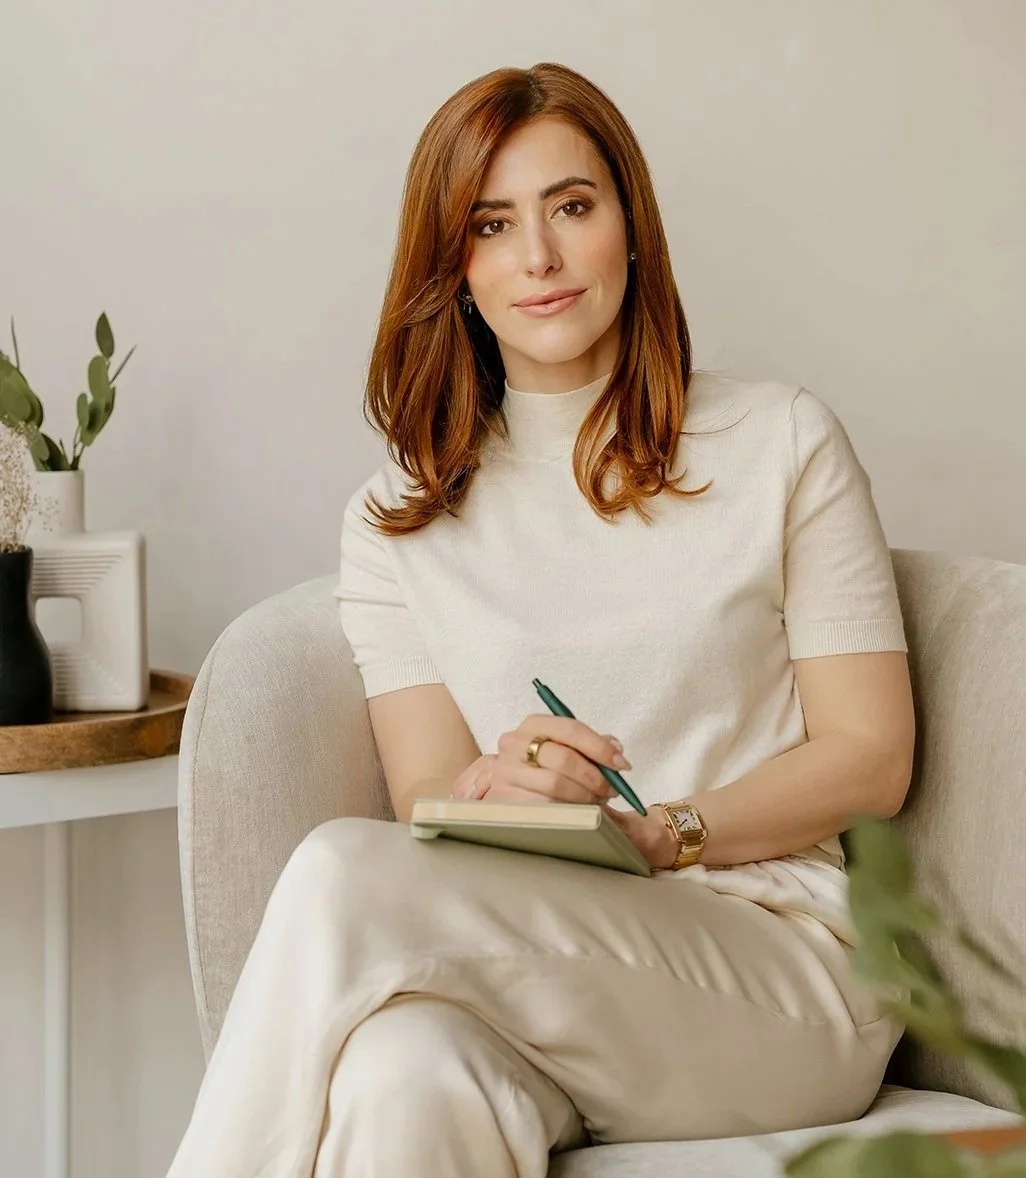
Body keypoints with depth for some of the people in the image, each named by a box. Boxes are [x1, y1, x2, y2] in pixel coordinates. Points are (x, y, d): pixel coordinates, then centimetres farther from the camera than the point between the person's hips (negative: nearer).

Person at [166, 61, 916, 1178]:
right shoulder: (396, 519, 15)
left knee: (345, 874, -29)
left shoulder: (780, 444, 9)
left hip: (781, 969, -1)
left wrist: (661, 835, -11)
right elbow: (426, 797, 7)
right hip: (529, 961, 2)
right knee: (402, 1081, -38)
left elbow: (872, 756, 5)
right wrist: (490, 790, -18)